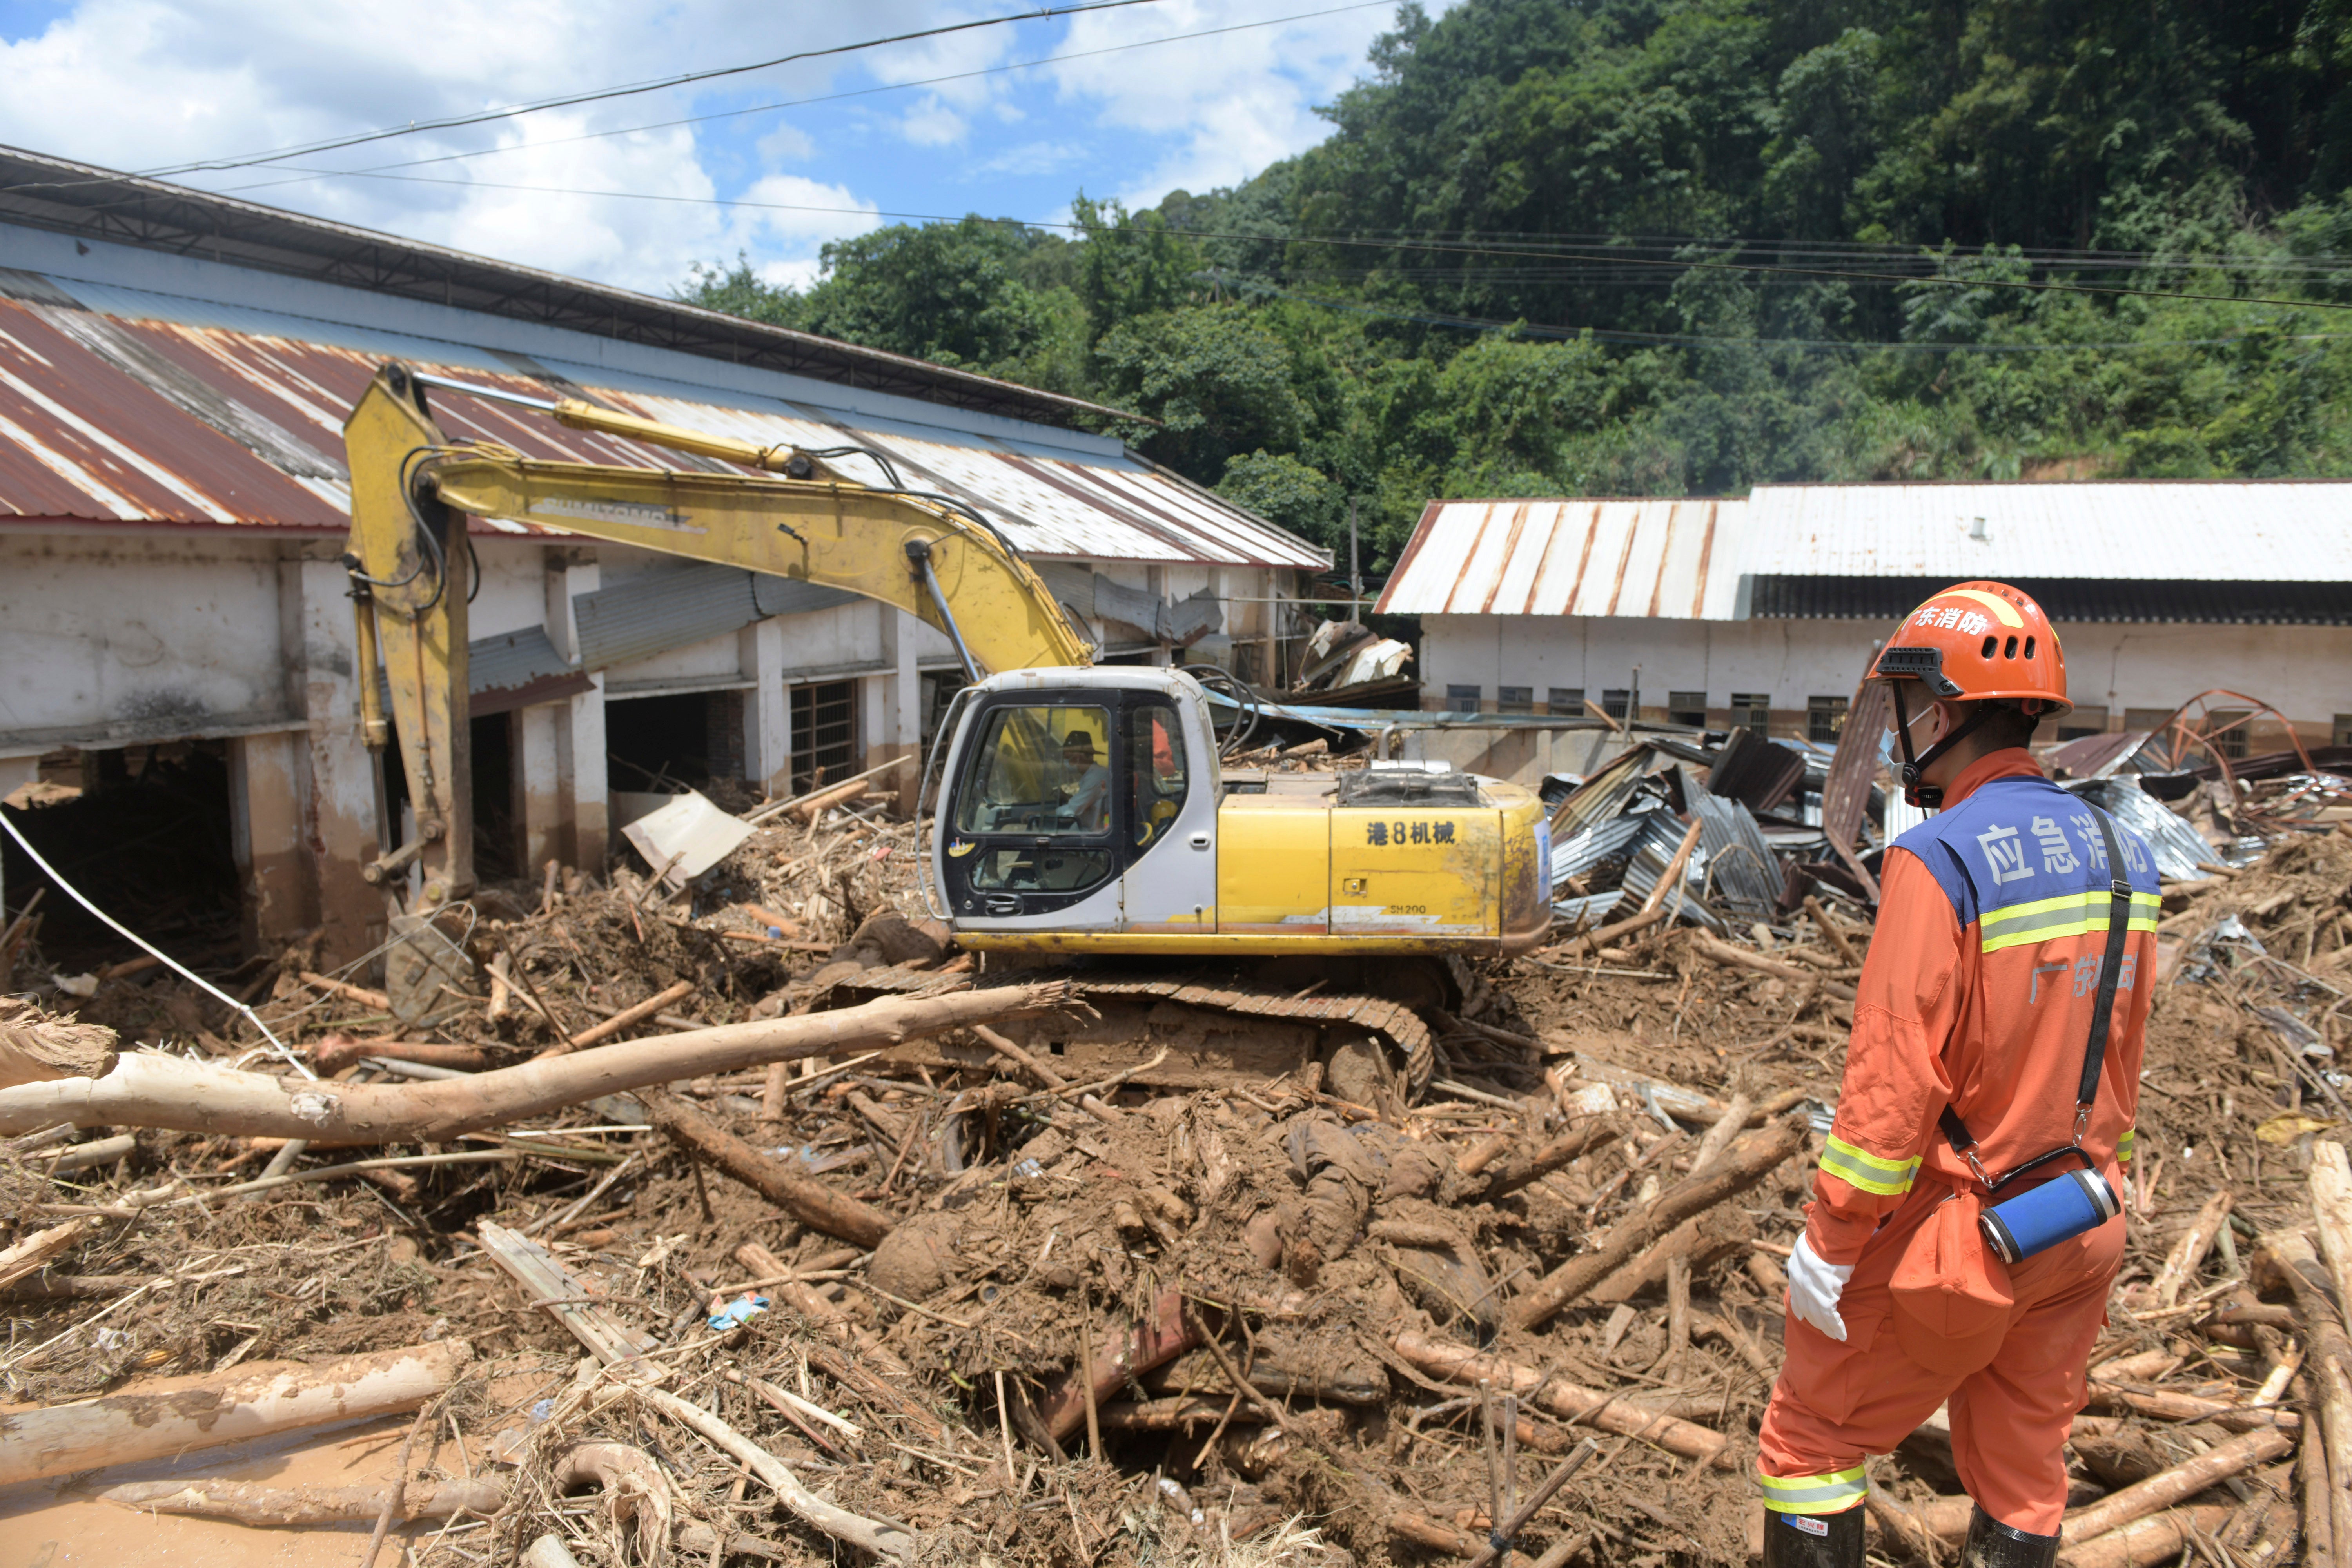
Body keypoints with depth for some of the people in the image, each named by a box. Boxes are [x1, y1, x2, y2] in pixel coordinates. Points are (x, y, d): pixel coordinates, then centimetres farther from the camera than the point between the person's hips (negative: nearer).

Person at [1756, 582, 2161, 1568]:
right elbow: (2121, 1059, 11)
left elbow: (1896, 1077, -23)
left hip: (1956, 1234, -7)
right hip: (2081, 1233, 8)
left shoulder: (1941, 859, -22)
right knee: (2023, 1473, 19)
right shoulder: (2117, 855, 2)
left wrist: (1830, 1240, -15)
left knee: (1810, 1439, 9)